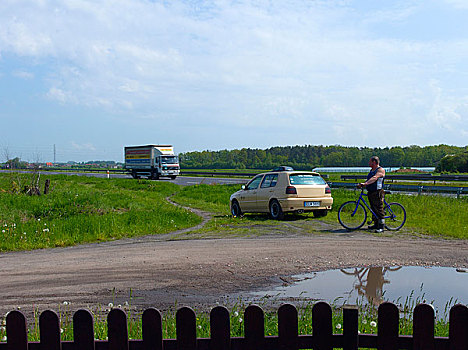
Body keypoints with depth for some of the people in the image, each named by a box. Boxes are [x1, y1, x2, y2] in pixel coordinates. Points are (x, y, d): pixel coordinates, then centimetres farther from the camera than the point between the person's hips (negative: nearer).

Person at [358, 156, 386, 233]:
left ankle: (381, 227, -11)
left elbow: (374, 178, -24)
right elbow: (369, 180, 17)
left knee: (379, 209, -10)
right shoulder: (371, 170, 20)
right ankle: (376, 224, 24)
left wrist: (365, 183, -35)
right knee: (373, 209, 14)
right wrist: (362, 184, -1)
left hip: (378, 193, -9)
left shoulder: (381, 170, -9)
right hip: (371, 193, 9)